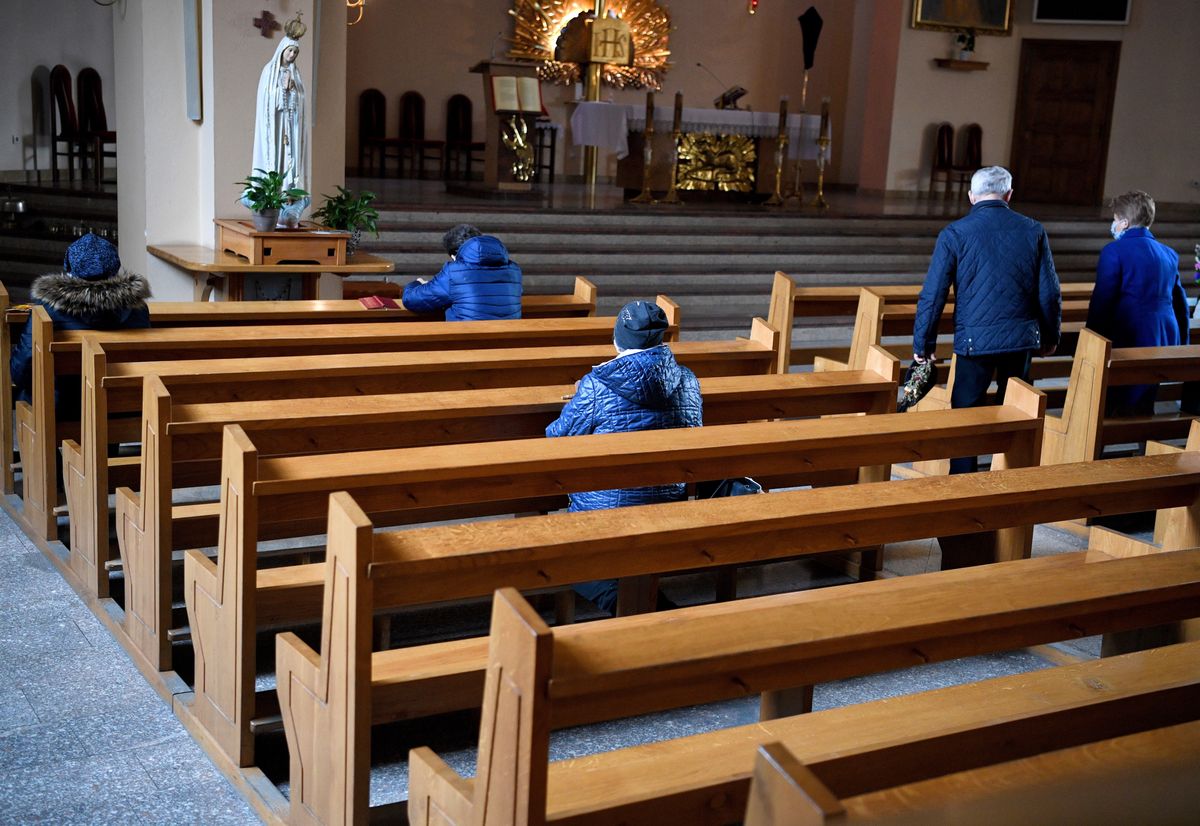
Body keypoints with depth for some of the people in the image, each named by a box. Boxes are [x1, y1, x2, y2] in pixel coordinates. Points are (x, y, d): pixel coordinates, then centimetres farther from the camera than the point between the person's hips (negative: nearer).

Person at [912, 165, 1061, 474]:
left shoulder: (954, 234, -4)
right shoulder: (1033, 231, 3)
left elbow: (933, 295, -5)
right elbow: (1050, 293, 6)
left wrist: (922, 344, 5)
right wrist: (1050, 337, 20)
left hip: (974, 341, -3)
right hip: (1022, 339, 3)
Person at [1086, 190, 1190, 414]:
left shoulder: (1114, 251, -9)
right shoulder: (1169, 254, 13)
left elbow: (1101, 303, -12)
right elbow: (1181, 304, 18)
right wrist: (1181, 345, 26)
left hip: (1130, 341, -7)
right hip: (1166, 341, 7)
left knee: (1118, 411, -1)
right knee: (1144, 409, 14)